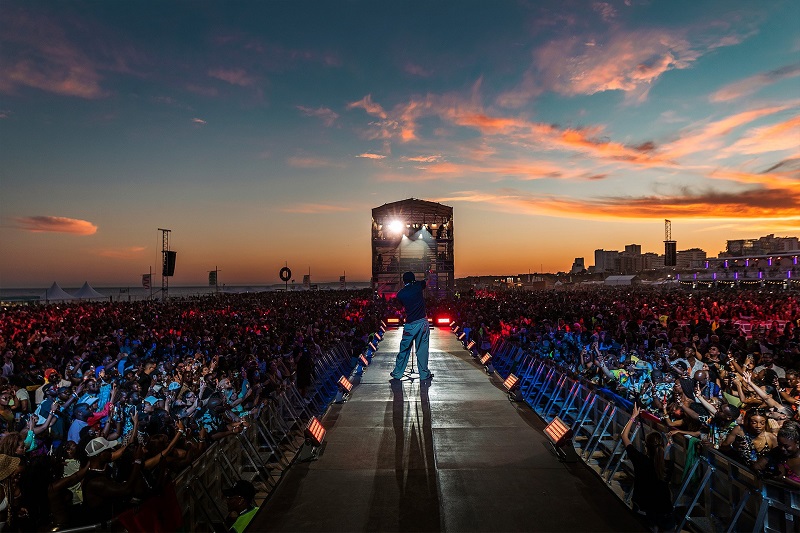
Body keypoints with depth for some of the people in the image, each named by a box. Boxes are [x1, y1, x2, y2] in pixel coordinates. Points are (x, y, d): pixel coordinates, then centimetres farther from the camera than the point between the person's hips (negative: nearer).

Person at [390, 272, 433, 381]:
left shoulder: (400, 294, -1)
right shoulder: (418, 286, -3)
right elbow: (425, 282, 18)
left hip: (409, 325, 1)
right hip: (422, 322, 0)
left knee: (404, 350, 12)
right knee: (422, 350, 7)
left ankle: (397, 373, 21)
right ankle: (424, 374, 15)